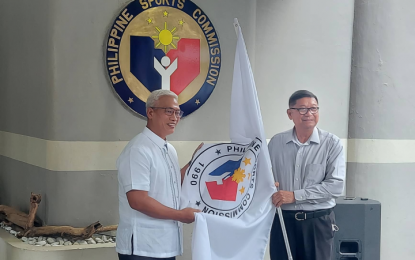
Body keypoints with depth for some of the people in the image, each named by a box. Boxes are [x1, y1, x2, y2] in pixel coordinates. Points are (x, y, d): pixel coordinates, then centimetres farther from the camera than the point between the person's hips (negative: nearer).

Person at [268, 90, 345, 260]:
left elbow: (336, 185, -13)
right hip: (283, 220, 2)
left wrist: (295, 195, -17)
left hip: (318, 221, -2)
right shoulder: (276, 142, 5)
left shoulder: (331, 143, -5)